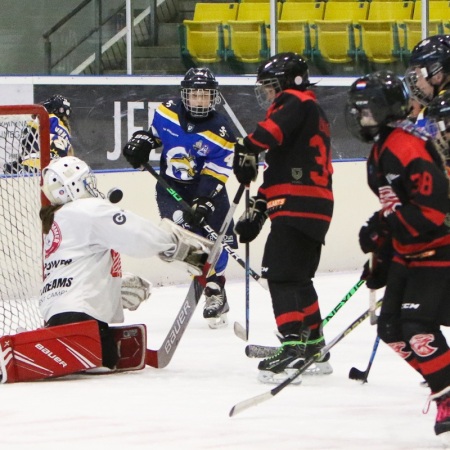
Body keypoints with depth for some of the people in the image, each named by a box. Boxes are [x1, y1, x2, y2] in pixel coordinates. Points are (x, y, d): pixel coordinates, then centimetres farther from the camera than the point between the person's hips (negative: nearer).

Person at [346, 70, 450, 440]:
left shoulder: (408, 148, -21)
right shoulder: (380, 153, 12)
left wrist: (384, 225, -26)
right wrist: (380, 256, 17)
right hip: (407, 254, 11)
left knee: (417, 327, -20)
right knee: (391, 328, 8)